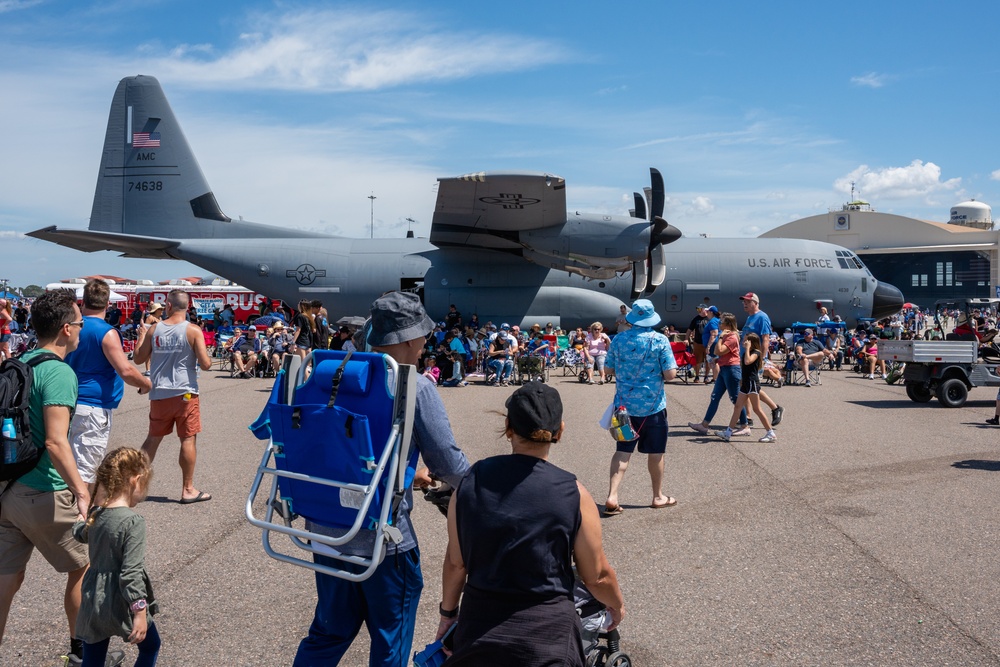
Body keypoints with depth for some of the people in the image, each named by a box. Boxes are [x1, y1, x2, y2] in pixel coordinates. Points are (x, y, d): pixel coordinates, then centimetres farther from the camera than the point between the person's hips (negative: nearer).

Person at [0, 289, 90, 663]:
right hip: (44, 495, -7)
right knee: (83, 567, 13)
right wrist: (81, 491, -24)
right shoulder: (59, 373, -17)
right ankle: (82, 651, 28)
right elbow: (55, 441, -26)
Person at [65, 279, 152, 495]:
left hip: (71, 402, 8)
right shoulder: (106, 332, -14)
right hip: (94, 407, -8)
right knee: (85, 470, -6)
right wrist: (147, 384, -5)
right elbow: (126, 370, -22)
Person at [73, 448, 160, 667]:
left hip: (92, 604, 6)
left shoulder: (95, 515, 0)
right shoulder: (133, 521, -21)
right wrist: (140, 612, -19)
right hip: (121, 605, -6)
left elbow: (78, 533, 25)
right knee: (150, 647, 20)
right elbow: (131, 572, -24)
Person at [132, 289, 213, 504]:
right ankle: (188, 490, 6)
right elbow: (205, 364, -13)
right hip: (184, 393, -4)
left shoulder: (154, 330, 1)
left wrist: (141, 337, 23)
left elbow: (138, 359, 10)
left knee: (153, 439, 16)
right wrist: (207, 358, 9)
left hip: (159, 394, 4)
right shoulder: (193, 331, -9)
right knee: (188, 439, 3)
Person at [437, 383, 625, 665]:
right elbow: (597, 576, -3)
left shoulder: (470, 481, -6)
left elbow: (455, 562, 2)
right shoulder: (573, 493, -13)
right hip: (547, 638, -2)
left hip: (477, 631, 3)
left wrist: (448, 612, 19)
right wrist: (618, 604, 18)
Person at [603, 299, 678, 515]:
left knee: (623, 451, 6)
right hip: (652, 405, -2)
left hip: (625, 404, 3)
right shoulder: (660, 340, -11)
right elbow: (670, 374, -13)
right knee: (655, 452, 12)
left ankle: (612, 496, -7)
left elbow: (609, 369, 7)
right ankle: (658, 497, 25)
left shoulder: (619, 339, -1)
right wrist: (658, 374, 8)